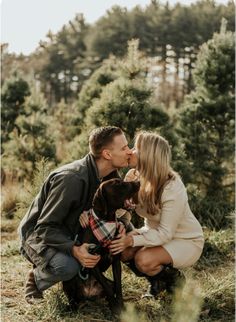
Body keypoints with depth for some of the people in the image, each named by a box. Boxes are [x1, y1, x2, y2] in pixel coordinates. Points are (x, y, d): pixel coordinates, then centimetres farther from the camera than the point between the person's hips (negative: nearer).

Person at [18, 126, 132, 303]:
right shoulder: (72, 179, -32)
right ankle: (36, 277, -3)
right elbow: (45, 227, -28)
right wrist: (74, 249, -43)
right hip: (39, 235, -7)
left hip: (72, 233, 8)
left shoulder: (111, 176, -7)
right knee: (67, 267, -36)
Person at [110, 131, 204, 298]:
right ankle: (154, 279, 9)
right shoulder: (135, 177, -10)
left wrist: (132, 240, -39)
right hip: (156, 232, 7)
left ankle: (174, 277, 3)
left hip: (186, 240, -7)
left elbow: (165, 233, -29)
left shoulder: (173, 189, -30)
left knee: (144, 260, -30)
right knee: (121, 249, -16)